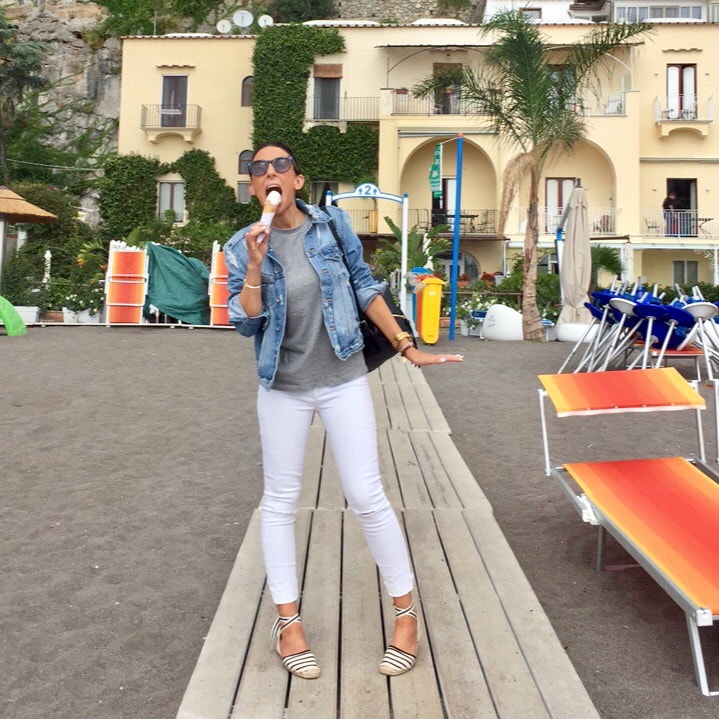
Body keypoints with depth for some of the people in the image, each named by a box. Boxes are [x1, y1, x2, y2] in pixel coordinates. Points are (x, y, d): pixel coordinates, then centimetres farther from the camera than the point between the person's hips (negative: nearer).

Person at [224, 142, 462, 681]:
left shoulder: (332, 225, -2)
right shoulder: (242, 247, -1)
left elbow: (365, 289, 5)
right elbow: (245, 323, -7)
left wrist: (407, 347, 5)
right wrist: (255, 266, -20)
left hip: (343, 381, -1)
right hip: (283, 389, 2)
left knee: (368, 498, -1)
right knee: (281, 501, 8)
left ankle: (406, 615, 16)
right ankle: (288, 622, 24)